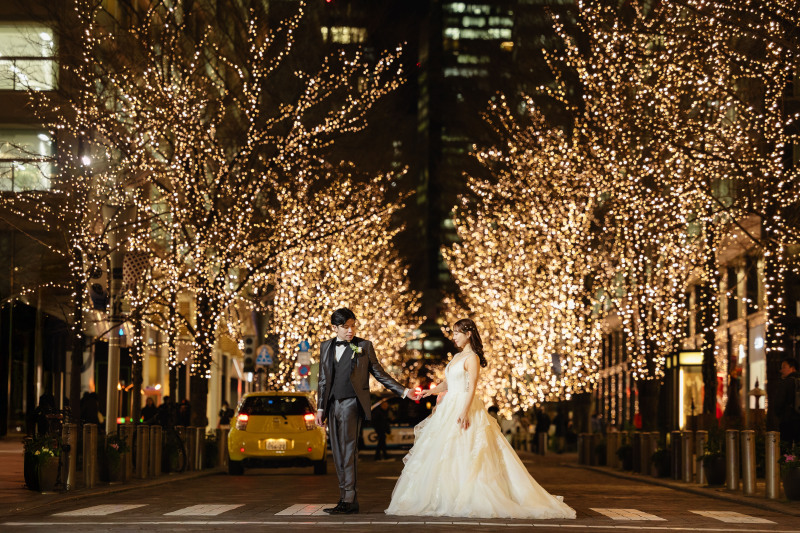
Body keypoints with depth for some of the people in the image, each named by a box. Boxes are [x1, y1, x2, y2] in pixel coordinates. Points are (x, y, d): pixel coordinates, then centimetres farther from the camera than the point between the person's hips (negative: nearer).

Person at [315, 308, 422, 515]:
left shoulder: (364, 346, 4)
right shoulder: (326, 347, 14)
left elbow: (380, 374, 8)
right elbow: (323, 380, 17)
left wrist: (403, 391, 2)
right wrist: (321, 408, 12)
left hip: (352, 403, -4)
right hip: (333, 405, 5)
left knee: (348, 451, -12)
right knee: (338, 454, 4)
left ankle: (349, 500, -13)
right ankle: (345, 497, 9)